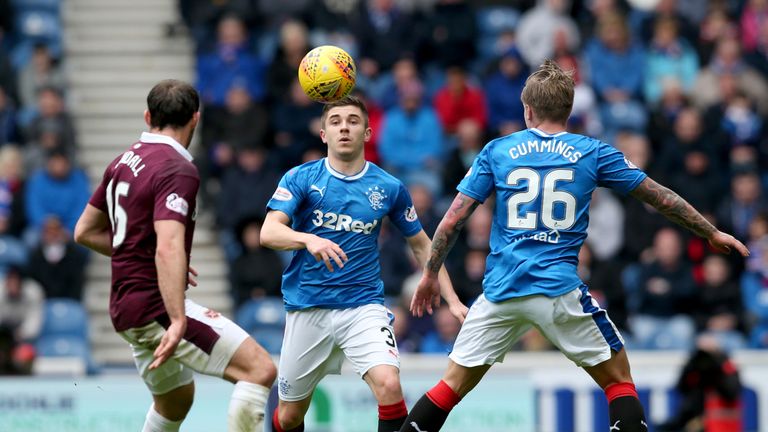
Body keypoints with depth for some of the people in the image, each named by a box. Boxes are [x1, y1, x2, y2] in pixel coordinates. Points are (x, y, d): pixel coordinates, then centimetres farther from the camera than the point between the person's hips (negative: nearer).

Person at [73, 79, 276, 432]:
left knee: (175, 399, 28)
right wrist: (178, 322, -35)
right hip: (158, 307, -10)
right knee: (260, 369, -17)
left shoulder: (124, 162, 12)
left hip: (126, 307, 10)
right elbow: (169, 248, -28)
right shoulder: (178, 170, -15)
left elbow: (85, 231, 21)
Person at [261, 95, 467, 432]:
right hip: (307, 308, 0)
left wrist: (452, 301, 7)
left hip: (363, 306, 0)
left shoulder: (389, 188, 2)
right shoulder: (300, 178, -3)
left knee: (388, 384, -26)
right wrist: (309, 240, -36)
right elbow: (268, 233, -16)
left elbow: (420, 245, 14)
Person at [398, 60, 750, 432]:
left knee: (453, 384, 11)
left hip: (500, 290, 2)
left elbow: (452, 220, 5)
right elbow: (660, 198, 12)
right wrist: (711, 233, 25)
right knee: (618, 380, 12)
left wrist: (430, 275, 17)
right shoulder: (592, 153, 5)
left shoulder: (497, 151, 7)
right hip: (559, 290, -2)